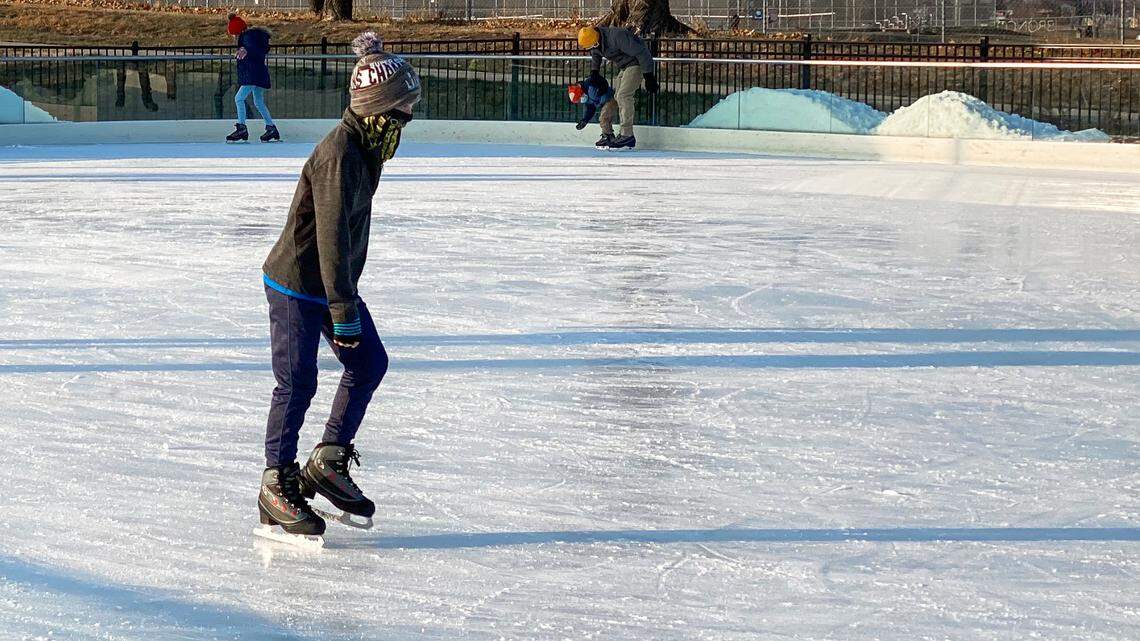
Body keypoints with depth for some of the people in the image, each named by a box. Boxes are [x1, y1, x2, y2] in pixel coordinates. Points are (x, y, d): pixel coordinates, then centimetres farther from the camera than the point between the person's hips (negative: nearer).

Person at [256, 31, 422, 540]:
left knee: (369, 363, 10)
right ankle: (277, 487, 7)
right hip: (295, 284, -10)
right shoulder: (339, 155, -26)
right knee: (298, 383, -5)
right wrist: (343, 310, -30)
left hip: (334, 282, 10)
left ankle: (328, 463, 20)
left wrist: (347, 298, 24)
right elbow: (331, 234, -30)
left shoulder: (367, 146, 6)